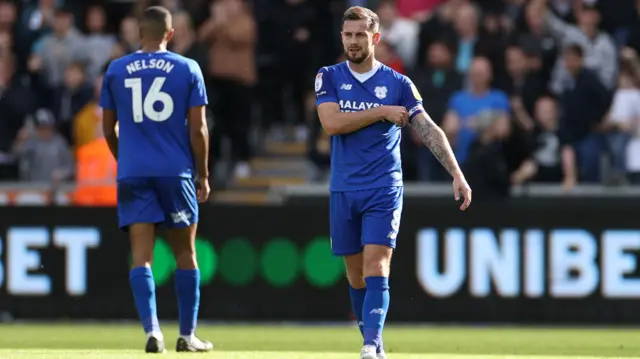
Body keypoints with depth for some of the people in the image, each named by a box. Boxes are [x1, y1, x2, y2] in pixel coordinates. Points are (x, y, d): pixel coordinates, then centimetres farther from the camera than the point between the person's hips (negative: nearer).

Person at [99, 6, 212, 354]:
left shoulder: (116, 70, 6)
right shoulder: (187, 69, 1)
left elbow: (108, 129, 12)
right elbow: (198, 128, -1)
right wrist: (203, 175, 8)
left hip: (133, 172, 1)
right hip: (177, 171, -1)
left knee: (141, 256, -2)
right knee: (185, 254, 10)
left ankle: (152, 330, -18)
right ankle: (187, 335, 13)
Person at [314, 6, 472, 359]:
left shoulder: (398, 84, 3)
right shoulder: (329, 78, 5)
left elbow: (429, 130, 0)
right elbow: (332, 123, -10)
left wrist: (457, 174, -9)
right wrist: (382, 112, -10)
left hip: (384, 190, -2)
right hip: (343, 192, 2)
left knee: (376, 269, -16)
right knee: (356, 275, 7)